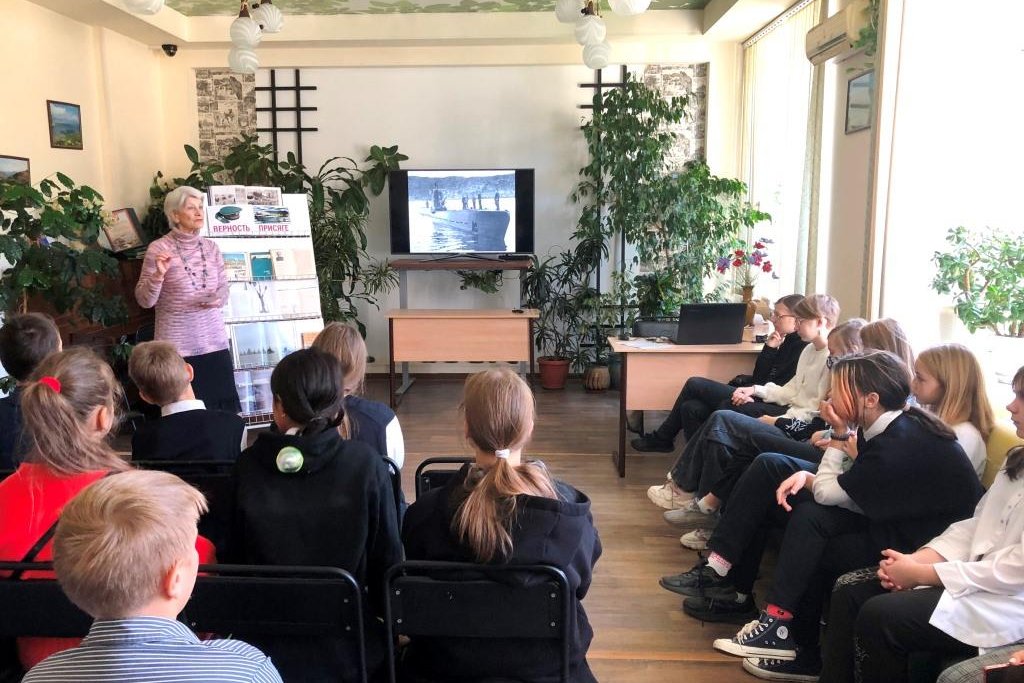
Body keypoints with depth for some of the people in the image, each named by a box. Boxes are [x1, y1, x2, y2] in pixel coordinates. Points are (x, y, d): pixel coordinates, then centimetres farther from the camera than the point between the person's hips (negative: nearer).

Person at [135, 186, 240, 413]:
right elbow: (145, 300, -5)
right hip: (178, 346, -4)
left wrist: (218, 298, -7)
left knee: (223, 409, 3)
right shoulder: (158, 248, -5)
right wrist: (159, 275, -22)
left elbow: (224, 287, 15)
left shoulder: (211, 247, 7)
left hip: (214, 341, 4)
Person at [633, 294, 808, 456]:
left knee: (694, 384, -4)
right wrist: (769, 349, 2)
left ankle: (661, 439, 13)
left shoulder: (803, 348, -12)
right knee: (690, 408, -6)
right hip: (757, 397, 9)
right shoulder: (786, 341, 16)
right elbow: (759, 378, 10)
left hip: (762, 407, -9)